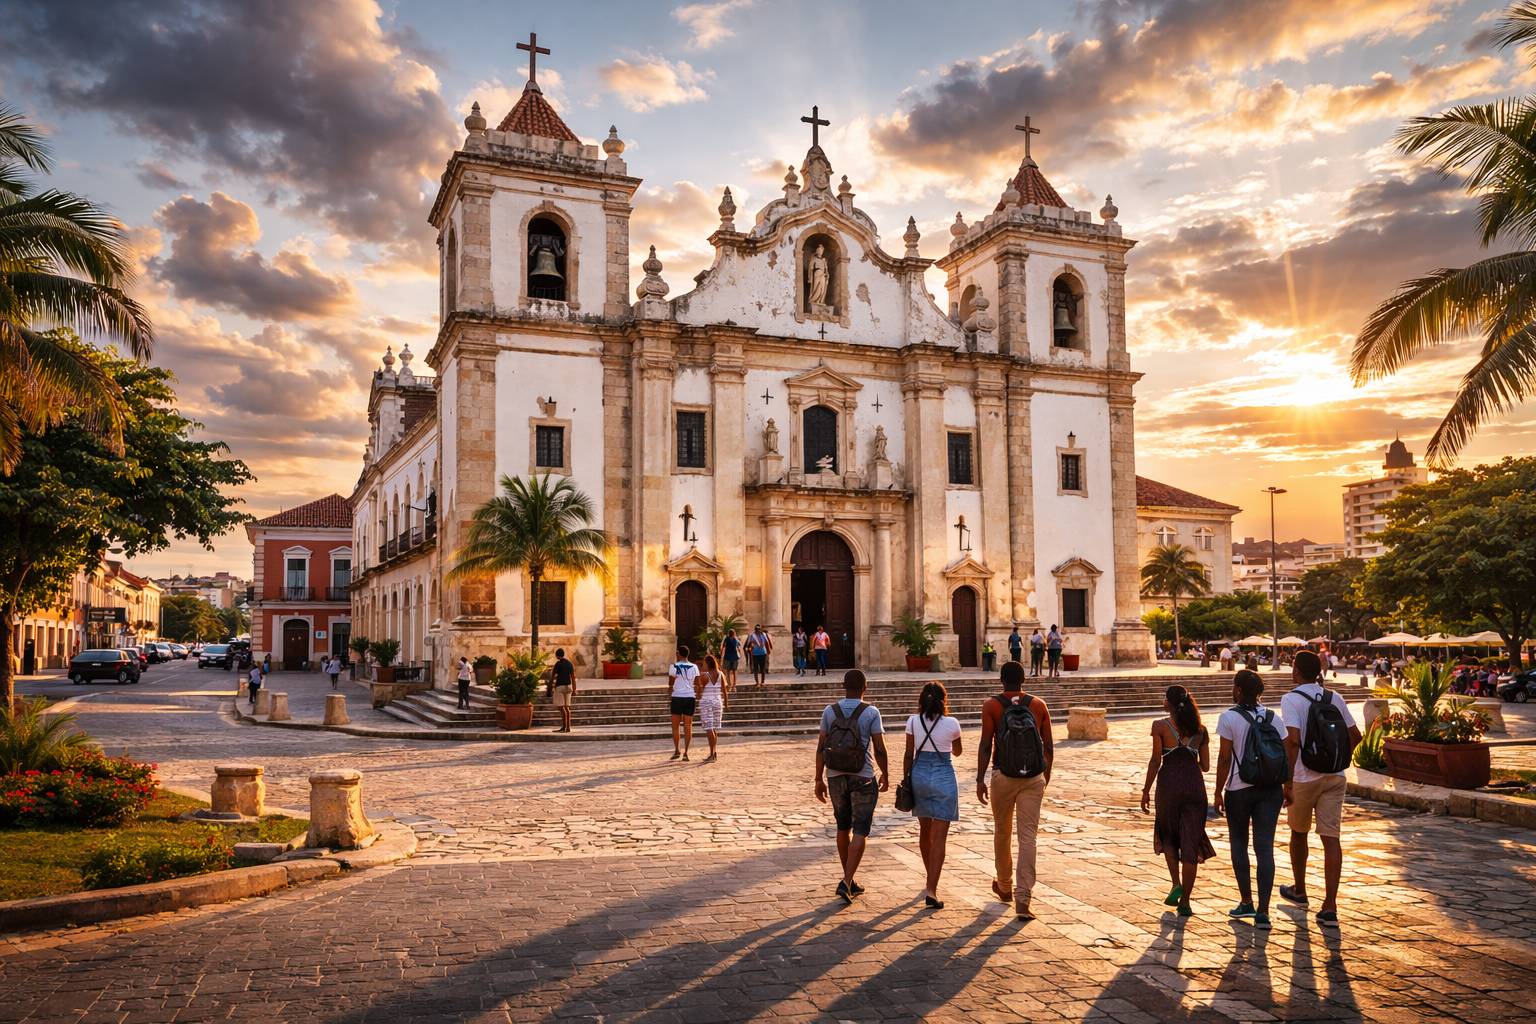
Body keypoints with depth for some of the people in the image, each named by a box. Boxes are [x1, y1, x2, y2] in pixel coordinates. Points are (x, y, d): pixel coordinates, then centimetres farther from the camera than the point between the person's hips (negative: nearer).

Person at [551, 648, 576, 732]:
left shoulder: (558, 664, -11)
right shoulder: (569, 663, 9)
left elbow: (554, 677, -13)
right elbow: (573, 677, 8)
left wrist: (552, 689, -8)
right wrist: (574, 689, 11)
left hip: (559, 687, -7)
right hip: (568, 686, 7)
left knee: (561, 707, -6)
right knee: (566, 707, 8)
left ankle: (563, 726, -10)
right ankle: (568, 727, 6)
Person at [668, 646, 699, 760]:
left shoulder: (674, 666, -5)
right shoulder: (694, 667, 2)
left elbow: (671, 683, -5)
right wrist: (698, 699, 13)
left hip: (677, 697, -2)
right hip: (690, 698, 2)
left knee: (675, 726, 9)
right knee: (688, 726, 5)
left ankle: (677, 750, 1)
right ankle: (686, 752, 4)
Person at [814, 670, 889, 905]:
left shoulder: (830, 711, 1)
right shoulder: (871, 712, -7)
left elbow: (821, 747, 1)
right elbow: (879, 748, -7)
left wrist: (819, 779, 7)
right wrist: (885, 774, 8)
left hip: (835, 777, 4)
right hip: (862, 778, -3)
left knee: (843, 827, 16)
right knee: (860, 830, 1)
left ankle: (849, 880, 25)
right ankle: (846, 882, -10)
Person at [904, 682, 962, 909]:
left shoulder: (913, 722, -2)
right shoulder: (951, 724, -6)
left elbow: (909, 755, 0)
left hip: (919, 775, 3)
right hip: (943, 777, -3)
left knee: (925, 831, 20)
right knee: (939, 836, -2)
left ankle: (931, 879, 37)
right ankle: (931, 890, -10)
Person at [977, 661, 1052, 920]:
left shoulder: (992, 706, -5)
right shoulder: (1039, 705, 2)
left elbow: (986, 745, -11)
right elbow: (1048, 746, 6)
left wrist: (980, 779, -7)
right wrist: (1047, 773, 22)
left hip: (1003, 777, -1)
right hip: (1033, 778, 1)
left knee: (1002, 833, 17)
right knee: (1027, 837, -1)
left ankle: (1004, 887, 35)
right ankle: (1023, 900, -8)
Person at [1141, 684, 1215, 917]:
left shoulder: (1160, 726, -6)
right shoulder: (1200, 729, 5)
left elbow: (1155, 761, -8)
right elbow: (1205, 765, 7)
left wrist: (1146, 790, 0)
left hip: (1169, 784, -2)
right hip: (1195, 785, 2)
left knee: (1167, 835, 21)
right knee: (1190, 842, 5)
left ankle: (1176, 884, 7)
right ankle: (1185, 900, 6)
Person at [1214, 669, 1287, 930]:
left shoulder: (1229, 717, -9)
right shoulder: (1273, 717, 4)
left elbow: (1225, 758, -10)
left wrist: (1219, 791, -2)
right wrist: (1287, 787, 16)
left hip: (1240, 789, -3)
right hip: (1271, 788, 3)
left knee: (1239, 843, 15)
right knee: (1265, 848, 2)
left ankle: (1246, 902, 21)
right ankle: (1263, 911, -3)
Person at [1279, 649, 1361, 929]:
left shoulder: (1291, 699, -11)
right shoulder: (1335, 698, 5)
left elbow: (1293, 740, -21)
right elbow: (1355, 735, 8)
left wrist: (1287, 782, -17)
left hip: (1305, 779, -3)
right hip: (1335, 778, 4)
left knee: (1298, 832, 18)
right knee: (1331, 839, 0)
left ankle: (1299, 891, 35)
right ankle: (1330, 907, -6)